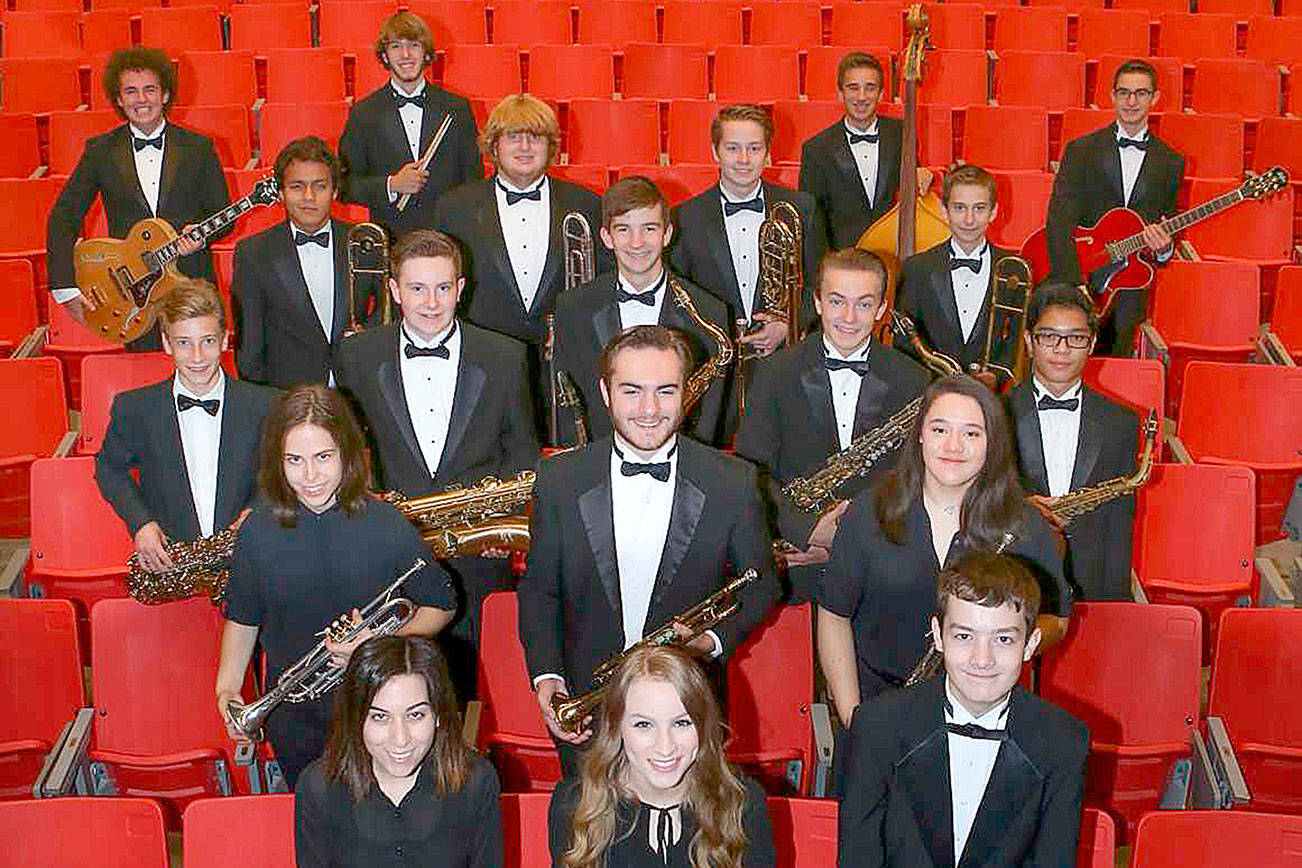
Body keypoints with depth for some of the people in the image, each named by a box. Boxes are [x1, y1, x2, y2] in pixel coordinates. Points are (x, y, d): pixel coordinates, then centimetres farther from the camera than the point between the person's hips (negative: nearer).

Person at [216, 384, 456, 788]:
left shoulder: (389, 527, -12)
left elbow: (440, 605, -2)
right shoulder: (258, 531, -5)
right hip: (293, 721, 2)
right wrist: (228, 690, -2)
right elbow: (242, 617, 9)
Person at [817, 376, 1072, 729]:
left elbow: (1056, 620, 10)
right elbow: (834, 615, 5)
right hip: (876, 703, 0)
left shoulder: (1025, 527, 0)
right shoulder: (869, 513, 0)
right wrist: (850, 714, -4)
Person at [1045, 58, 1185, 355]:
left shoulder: (1170, 163, 12)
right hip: (1076, 280, -2)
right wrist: (1074, 285, -20)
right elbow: (1059, 223, -8)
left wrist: (1163, 250, -8)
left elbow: (1171, 229, 18)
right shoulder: (1081, 150, 3)